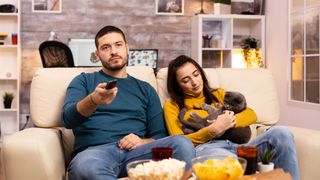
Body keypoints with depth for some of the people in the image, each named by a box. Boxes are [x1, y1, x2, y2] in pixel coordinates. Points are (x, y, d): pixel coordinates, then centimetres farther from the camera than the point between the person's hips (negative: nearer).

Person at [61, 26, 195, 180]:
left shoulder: (145, 89, 23)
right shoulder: (83, 81, 17)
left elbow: (159, 135, 18)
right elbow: (67, 120, -1)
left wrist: (143, 142, -7)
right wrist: (93, 100, -23)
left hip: (135, 152, 2)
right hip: (94, 151, -2)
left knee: (182, 144, -28)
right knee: (85, 165, -41)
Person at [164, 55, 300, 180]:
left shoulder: (218, 94, 28)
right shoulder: (172, 106, 17)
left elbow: (251, 115, 16)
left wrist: (230, 121, -6)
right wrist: (214, 130, -11)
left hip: (235, 145, 5)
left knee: (281, 133, -25)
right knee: (230, 160, -43)